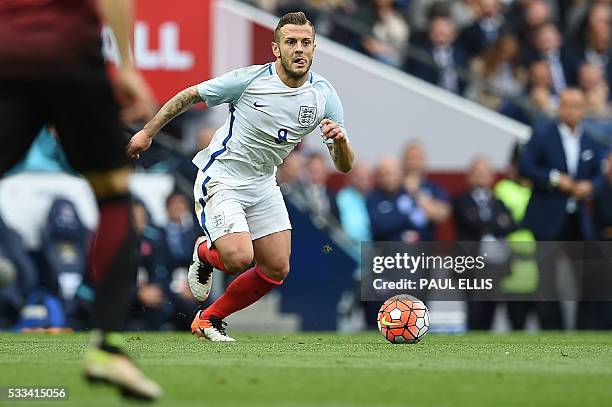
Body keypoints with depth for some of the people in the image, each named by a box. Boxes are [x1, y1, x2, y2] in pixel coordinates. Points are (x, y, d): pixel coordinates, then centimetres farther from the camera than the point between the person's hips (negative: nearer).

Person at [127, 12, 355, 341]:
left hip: (262, 184, 6)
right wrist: (148, 132, -2)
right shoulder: (250, 79, -19)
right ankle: (205, 253, 15)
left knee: (276, 269, 2)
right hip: (220, 180, -6)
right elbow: (190, 95, -5)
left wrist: (340, 140, -29)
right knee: (239, 257, -23)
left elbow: (344, 166, -6)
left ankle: (209, 319, 22)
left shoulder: (324, 95, -8)